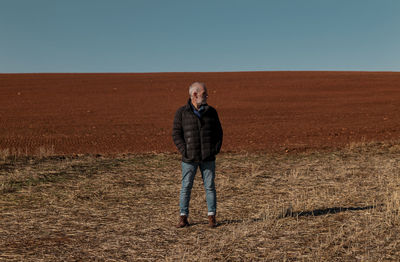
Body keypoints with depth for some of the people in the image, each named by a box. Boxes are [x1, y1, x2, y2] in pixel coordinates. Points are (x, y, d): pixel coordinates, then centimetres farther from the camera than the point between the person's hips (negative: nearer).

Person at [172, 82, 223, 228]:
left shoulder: (211, 112, 6)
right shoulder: (182, 113, -1)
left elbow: (218, 132, 10)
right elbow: (176, 134, -2)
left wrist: (216, 149, -2)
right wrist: (184, 151, -11)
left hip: (208, 158, 2)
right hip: (189, 158, -2)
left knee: (210, 186, 4)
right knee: (186, 187, 2)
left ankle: (212, 217, 13)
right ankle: (183, 217, 12)